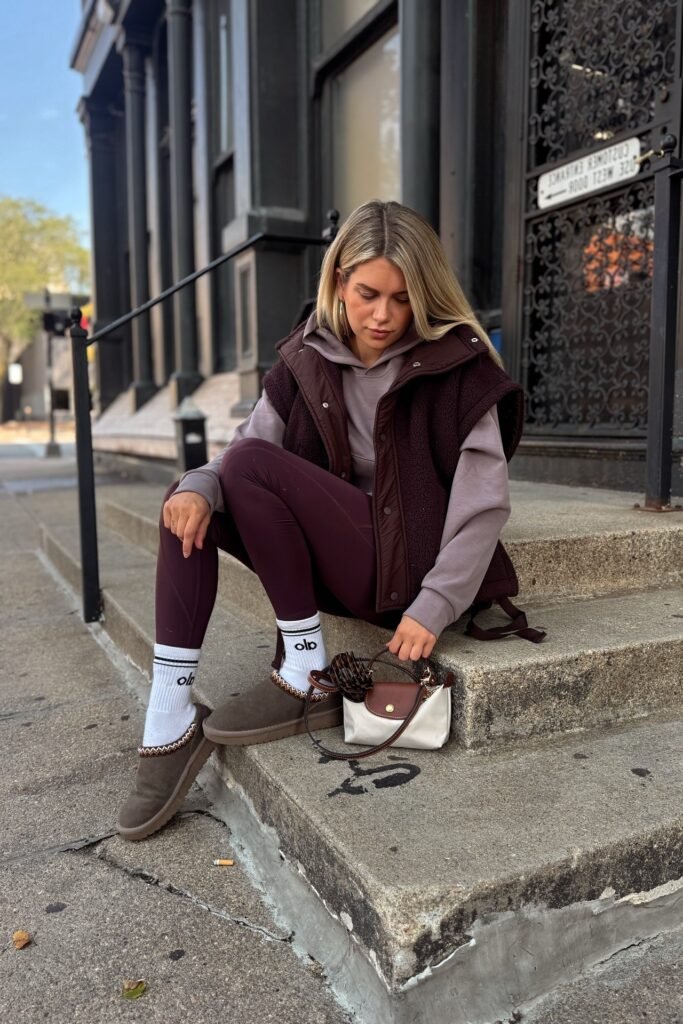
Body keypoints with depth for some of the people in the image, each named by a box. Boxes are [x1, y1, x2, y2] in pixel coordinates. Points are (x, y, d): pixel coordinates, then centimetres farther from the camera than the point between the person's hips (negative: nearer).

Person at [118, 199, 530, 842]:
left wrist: (436, 606, -20)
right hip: (338, 563, 6)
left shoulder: (458, 365, -8)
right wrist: (200, 487, -23)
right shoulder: (308, 359, 6)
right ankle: (170, 722, -12)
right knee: (191, 506, -9)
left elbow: (484, 501, -12)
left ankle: (306, 676, -12)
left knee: (253, 464, -20)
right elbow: (240, 446, 0)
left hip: (411, 567, -6)